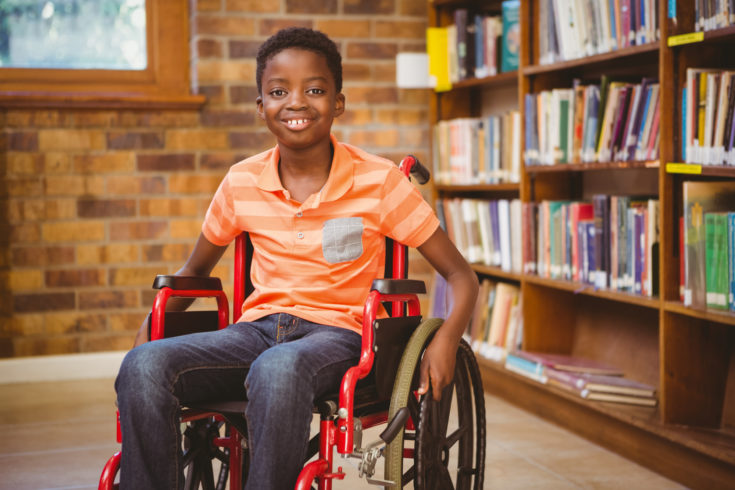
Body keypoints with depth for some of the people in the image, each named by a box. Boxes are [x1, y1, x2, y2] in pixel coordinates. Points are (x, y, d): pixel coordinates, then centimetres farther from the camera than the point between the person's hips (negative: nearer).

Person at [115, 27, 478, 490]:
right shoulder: (242, 183, 5)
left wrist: (447, 338, -21)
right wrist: (149, 327, 2)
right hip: (258, 327, 4)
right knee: (143, 366, -25)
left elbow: (460, 274, -1)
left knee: (277, 370, -40)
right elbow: (196, 269, 21)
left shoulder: (378, 181, -4)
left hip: (337, 333, -3)